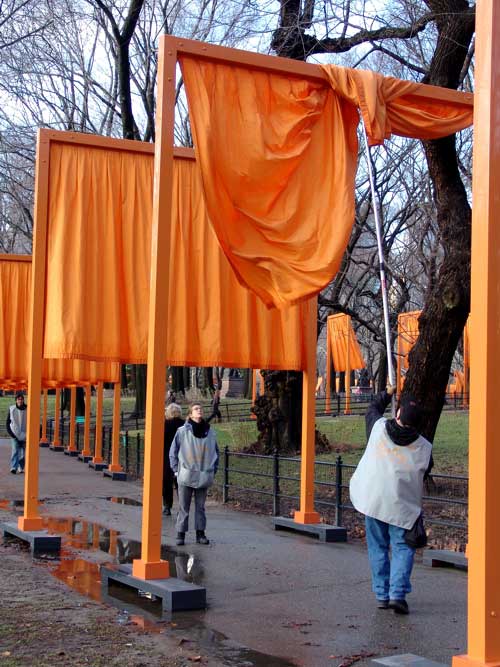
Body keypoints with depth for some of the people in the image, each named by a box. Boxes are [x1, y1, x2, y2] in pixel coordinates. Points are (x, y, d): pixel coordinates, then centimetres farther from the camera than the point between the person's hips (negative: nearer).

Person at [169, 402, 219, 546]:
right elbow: (173, 452, 1)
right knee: (183, 507, 3)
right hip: (186, 475, -2)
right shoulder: (182, 431, -4)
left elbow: (216, 453, 13)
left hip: (204, 476, 2)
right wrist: (177, 470, -3)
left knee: (200, 507, 10)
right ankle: (180, 534, 10)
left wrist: (213, 471, 8)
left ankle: (200, 533, 17)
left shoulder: (210, 433, 4)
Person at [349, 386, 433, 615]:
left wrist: (387, 393, 31)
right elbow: (425, 474, 4)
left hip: (372, 499, 2)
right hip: (402, 505, -2)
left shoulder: (379, 428, -5)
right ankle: (398, 594, -9)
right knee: (402, 548, 5)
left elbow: (372, 410, 17)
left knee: (378, 547, 13)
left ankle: (382, 595, 14)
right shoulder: (424, 448, -7)